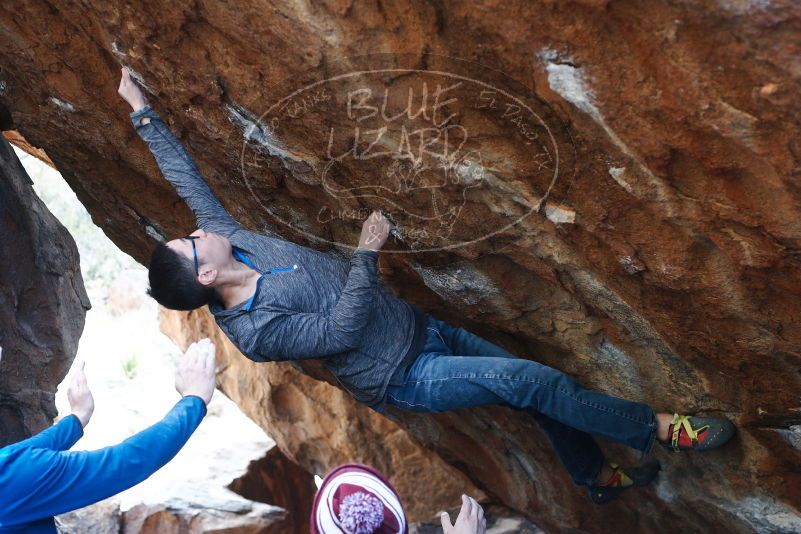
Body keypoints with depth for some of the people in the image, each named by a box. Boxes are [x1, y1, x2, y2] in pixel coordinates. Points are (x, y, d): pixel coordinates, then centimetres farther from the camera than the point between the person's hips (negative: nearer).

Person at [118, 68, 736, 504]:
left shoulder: (231, 239, -2)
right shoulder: (254, 332, -21)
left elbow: (190, 179, 5)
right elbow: (341, 331, -22)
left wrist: (144, 112, 6)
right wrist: (366, 253, -20)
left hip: (419, 326, 8)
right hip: (404, 377, -7)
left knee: (533, 382, 10)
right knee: (530, 382, -17)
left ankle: (597, 476, 33)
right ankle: (660, 429, 4)